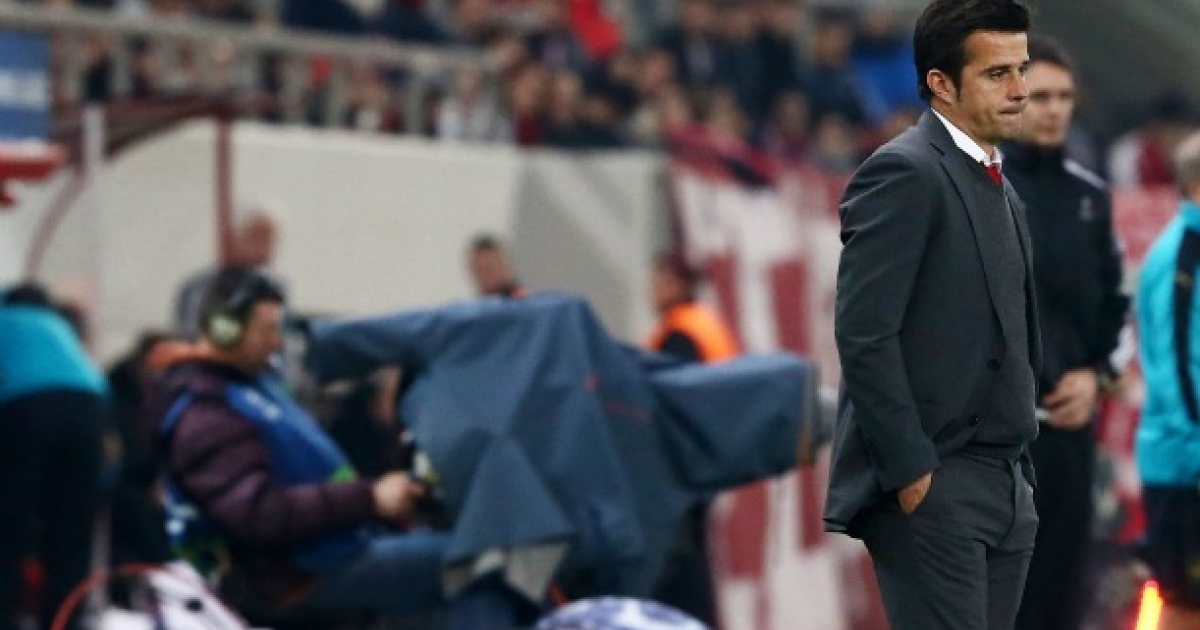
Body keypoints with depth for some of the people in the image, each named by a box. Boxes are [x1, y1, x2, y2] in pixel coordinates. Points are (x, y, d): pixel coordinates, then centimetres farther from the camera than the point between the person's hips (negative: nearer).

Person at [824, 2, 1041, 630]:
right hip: (930, 485, -9)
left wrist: (1020, 476, 16)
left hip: (1004, 488, 9)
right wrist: (910, 470, -19)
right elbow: (864, 335, -17)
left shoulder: (997, 187, 18)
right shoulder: (905, 175, -11)